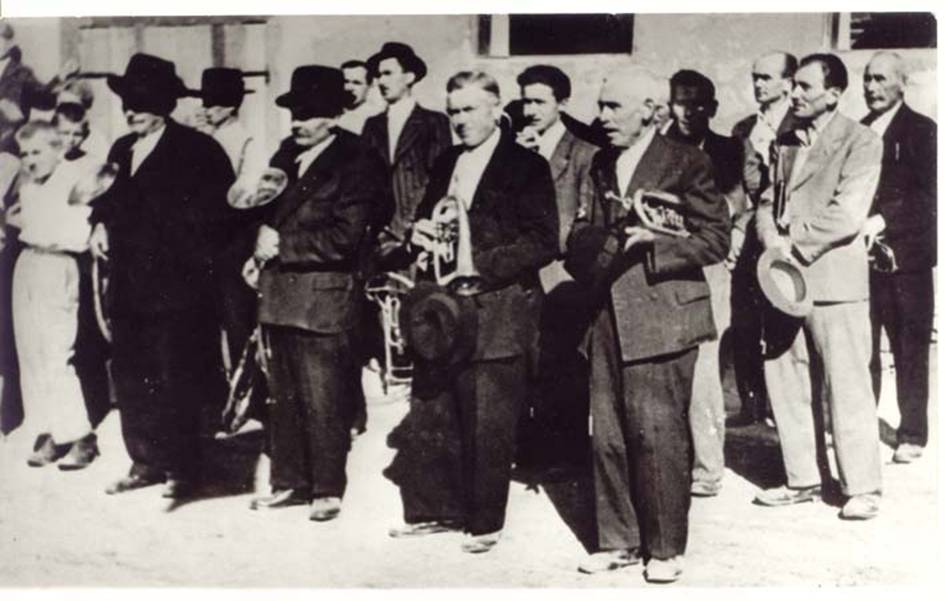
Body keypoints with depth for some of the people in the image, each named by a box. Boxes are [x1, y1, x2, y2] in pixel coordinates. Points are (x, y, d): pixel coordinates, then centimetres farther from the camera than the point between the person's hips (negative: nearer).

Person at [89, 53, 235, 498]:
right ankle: (146, 461, 22)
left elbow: (215, 209, -11)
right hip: (128, 285, 7)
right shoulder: (121, 149, 15)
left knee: (174, 380, -2)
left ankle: (182, 468, 10)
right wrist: (100, 223, 6)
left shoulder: (196, 149, -7)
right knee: (128, 376, 10)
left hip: (174, 285, -7)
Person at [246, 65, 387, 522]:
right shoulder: (286, 155, 13)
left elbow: (343, 238, -16)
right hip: (278, 294, 7)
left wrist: (281, 242, -15)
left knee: (323, 403, 0)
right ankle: (289, 483, 26)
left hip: (322, 299, -7)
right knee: (284, 398, 14)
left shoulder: (357, 164, -9)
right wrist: (262, 247, 4)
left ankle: (327, 491, 13)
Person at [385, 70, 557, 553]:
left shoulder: (526, 167, -5)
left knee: (487, 426, 1)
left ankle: (484, 521, 15)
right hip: (442, 312, 6)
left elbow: (543, 243, -12)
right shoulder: (445, 165, 16)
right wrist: (418, 237, -1)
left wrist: (479, 265, -20)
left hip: (496, 314, -6)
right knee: (428, 417, 11)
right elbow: (427, 220, 24)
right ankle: (433, 508, 25)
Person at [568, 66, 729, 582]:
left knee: (658, 434, -3)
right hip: (608, 317, 6)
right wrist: (585, 243, 4)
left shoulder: (685, 163, -3)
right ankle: (617, 540, 21)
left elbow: (715, 238, -6)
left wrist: (653, 245, -17)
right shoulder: (601, 164, 15)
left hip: (660, 318, -6)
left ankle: (665, 548, 12)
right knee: (606, 436, 8)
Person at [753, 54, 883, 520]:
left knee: (846, 387, -2)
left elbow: (846, 215, -14)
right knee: (784, 382, 9)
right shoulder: (787, 142, 17)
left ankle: (861, 488, 8)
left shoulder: (860, 142, -4)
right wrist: (772, 241, -5)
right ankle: (801, 480, 21)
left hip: (832, 278, -6)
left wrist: (793, 243, -13)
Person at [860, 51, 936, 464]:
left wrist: (883, 219, -22)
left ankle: (912, 434, 10)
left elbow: (927, 195, -11)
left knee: (910, 349, 2)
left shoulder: (921, 131, -2)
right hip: (861, 252, 4)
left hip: (905, 254, -4)